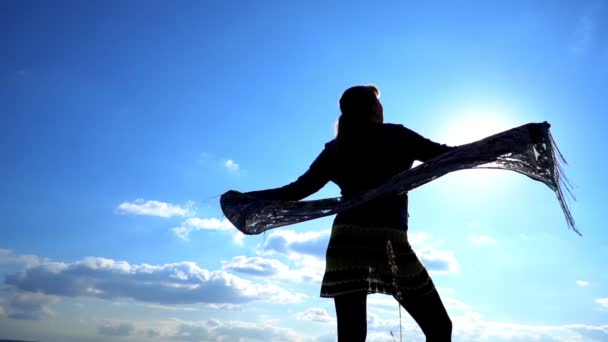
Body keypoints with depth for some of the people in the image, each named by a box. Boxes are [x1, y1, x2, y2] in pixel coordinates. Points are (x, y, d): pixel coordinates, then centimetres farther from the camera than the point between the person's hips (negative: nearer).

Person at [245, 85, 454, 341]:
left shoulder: (336, 149, 13)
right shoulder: (395, 136, 4)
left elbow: (299, 189, 10)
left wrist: (245, 197, 20)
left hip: (346, 241, 4)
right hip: (390, 241, -3)